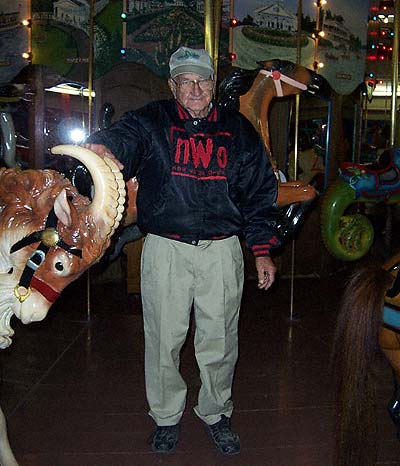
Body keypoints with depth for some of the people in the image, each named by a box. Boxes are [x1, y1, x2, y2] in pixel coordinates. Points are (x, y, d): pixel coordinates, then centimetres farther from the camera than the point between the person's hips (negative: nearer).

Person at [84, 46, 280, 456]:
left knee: (219, 342, 11)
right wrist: (103, 149, -46)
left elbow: (260, 192, 11)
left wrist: (263, 250, 6)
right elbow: (123, 137, -21)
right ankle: (166, 417, 31)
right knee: (164, 341, 9)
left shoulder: (238, 130, 8)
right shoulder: (152, 122, 2)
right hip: (165, 249, -1)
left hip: (222, 251, 2)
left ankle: (215, 413, 34)